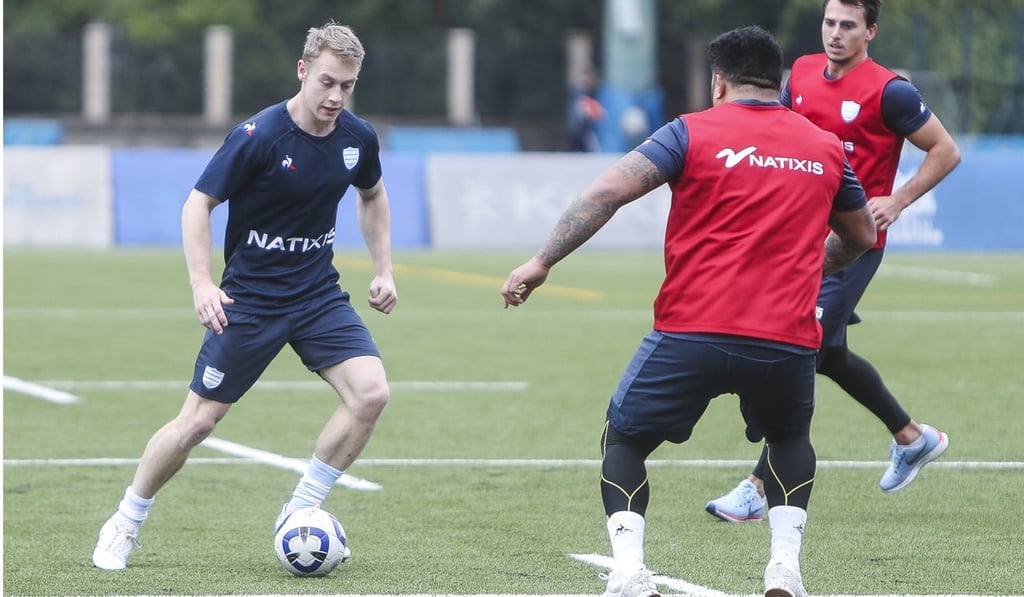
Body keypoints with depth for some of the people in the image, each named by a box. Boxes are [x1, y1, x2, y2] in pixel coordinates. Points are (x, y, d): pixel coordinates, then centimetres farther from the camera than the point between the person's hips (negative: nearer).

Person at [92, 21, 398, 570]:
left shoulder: (358, 137, -3)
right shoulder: (258, 136, -19)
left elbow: (372, 196, 19)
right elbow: (198, 204, -13)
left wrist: (383, 269, 10)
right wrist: (202, 284, -24)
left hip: (319, 296, 4)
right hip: (249, 297, -4)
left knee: (371, 391, -16)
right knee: (198, 421, -3)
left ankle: (299, 512, -1)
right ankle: (124, 526, 18)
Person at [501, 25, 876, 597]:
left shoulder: (693, 132, 3)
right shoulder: (826, 148, 14)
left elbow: (609, 191, -8)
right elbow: (862, 237, 28)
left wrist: (542, 261, -8)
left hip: (691, 333, -3)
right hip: (788, 338, 3)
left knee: (623, 441, 18)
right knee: (791, 438, 32)